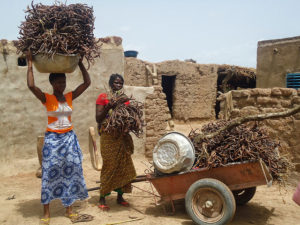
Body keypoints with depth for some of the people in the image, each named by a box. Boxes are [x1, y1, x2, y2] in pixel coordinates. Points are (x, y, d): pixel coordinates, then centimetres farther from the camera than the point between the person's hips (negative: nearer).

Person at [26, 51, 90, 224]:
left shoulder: (70, 97, 4)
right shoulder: (46, 98, -6)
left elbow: (87, 82, 0)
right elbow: (31, 85, -23)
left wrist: (80, 63, 0)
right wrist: (30, 63, -16)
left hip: (70, 138, 4)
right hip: (52, 138, -4)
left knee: (70, 172, 7)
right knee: (50, 173, 2)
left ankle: (69, 209, 21)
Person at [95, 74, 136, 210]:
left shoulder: (125, 98, 13)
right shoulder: (103, 97, -1)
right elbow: (98, 118, -7)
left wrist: (125, 103, -4)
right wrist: (108, 107, -20)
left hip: (123, 137, 5)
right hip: (109, 137, -5)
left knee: (124, 166, 6)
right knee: (109, 166, -6)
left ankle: (120, 196, 20)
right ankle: (102, 198, 7)